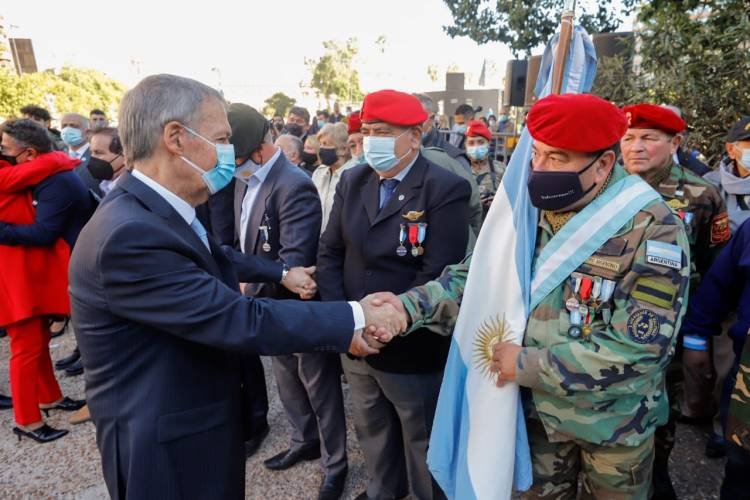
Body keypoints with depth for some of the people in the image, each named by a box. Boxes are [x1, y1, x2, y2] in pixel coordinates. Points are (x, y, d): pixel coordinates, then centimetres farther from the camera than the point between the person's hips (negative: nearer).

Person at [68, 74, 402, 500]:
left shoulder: (159, 211, 0)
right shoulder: (128, 234, -31)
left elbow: (217, 259, 16)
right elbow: (241, 320, -32)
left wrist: (283, 274, 18)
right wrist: (351, 319, -25)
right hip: (169, 445, -8)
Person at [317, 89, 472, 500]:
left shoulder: (446, 189, -16)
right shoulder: (352, 180, 3)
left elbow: (437, 275, -22)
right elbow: (329, 251, 2)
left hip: (410, 347, -6)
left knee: (422, 441, 19)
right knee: (371, 430, 28)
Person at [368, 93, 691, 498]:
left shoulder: (652, 229, -23)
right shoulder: (531, 210, -8)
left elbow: (637, 346, -27)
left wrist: (526, 365, -25)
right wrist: (411, 306, -23)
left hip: (615, 422, -3)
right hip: (539, 407, 4)